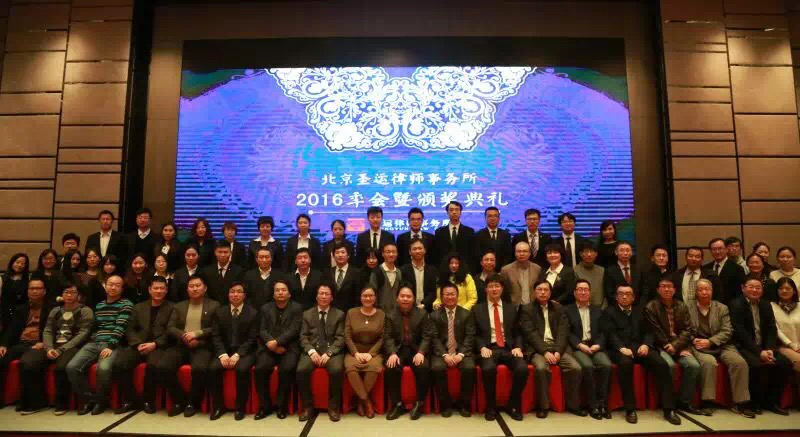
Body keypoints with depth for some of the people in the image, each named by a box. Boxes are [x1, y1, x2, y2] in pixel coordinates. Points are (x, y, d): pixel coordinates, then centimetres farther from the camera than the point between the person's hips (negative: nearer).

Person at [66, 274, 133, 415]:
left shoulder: (126, 304, 2)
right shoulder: (98, 306, 22)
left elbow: (120, 328, -9)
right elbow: (94, 326, 25)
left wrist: (110, 346, -19)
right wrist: (91, 343, 8)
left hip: (113, 345, -6)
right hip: (93, 344, 6)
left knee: (104, 368, -34)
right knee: (72, 367, -19)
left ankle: (100, 400, -6)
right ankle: (89, 398, 0)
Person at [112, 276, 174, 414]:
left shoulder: (172, 308, 8)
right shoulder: (139, 307, 21)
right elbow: (130, 329, 13)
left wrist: (154, 344, -14)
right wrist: (138, 344, -6)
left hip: (159, 346, -4)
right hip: (138, 345, 4)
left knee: (154, 365, -34)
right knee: (119, 364, -24)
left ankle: (148, 400, -10)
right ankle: (131, 400, -5)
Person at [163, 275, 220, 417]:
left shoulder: (214, 305, 9)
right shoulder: (179, 306, 19)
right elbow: (170, 328, 9)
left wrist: (197, 333, -12)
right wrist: (184, 336, -9)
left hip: (202, 347, -3)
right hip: (181, 345, 4)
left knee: (199, 368, -33)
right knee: (164, 366, -24)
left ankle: (193, 403, -8)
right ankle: (179, 401, -3)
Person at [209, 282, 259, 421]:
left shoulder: (253, 313, -2)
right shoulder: (219, 312, 8)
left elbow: (252, 339, -7)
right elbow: (215, 336, 1)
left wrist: (238, 354, -19)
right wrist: (222, 354, -15)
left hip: (245, 352, -3)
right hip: (225, 351, 3)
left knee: (242, 369, -32)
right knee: (213, 368, -25)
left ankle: (240, 407, -15)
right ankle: (218, 406, -8)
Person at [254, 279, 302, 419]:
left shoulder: (297, 308, 7)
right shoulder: (265, 308, 17)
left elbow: (293, 330, -4)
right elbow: (262, 330, 7)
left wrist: (276, 342, -17)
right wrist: (272, 344, -12)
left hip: (289, 348, -2)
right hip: (269, 347, 3)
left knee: (286, 369, -30)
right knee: (260, 368, -25)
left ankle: (282, 406, -11)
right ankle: (265, 406, -7)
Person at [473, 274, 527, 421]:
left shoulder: (512, 307, 16)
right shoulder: (477, 309, 11)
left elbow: (518, 332, 14)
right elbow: (474, 334, 7)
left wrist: (518, 347, -4)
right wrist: (482, 347, -11)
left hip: (508, 348, 2)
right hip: (488, 348, -2)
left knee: (522, 368, -28)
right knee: (489, 368, -35)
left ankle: (513, 406, -4)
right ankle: (491, 407, -11)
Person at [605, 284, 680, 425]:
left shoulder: (640, 309, 23)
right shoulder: (609, 311, 12)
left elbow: (648, 330, 13)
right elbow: (611, 334, -2)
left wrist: (646, 344, -9)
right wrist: (621, 348, -21)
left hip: (641, 346, 4)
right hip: (620, 348, -3)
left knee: (662, 364, -24)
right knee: (625, 363, -36)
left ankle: (668, 409, -16)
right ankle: (630, 409, -26)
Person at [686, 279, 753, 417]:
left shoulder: (722, 308, 12)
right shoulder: (687, 307, 5)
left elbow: (727, 331, 2)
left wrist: (710, 342, -13)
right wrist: (692, 341, -16)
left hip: (721, 345, 3)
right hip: (699, 346, -3)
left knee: (740, 362, -23)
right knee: (709, 362, -33)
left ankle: (740, 403, -11)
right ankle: (707, 401, -23)